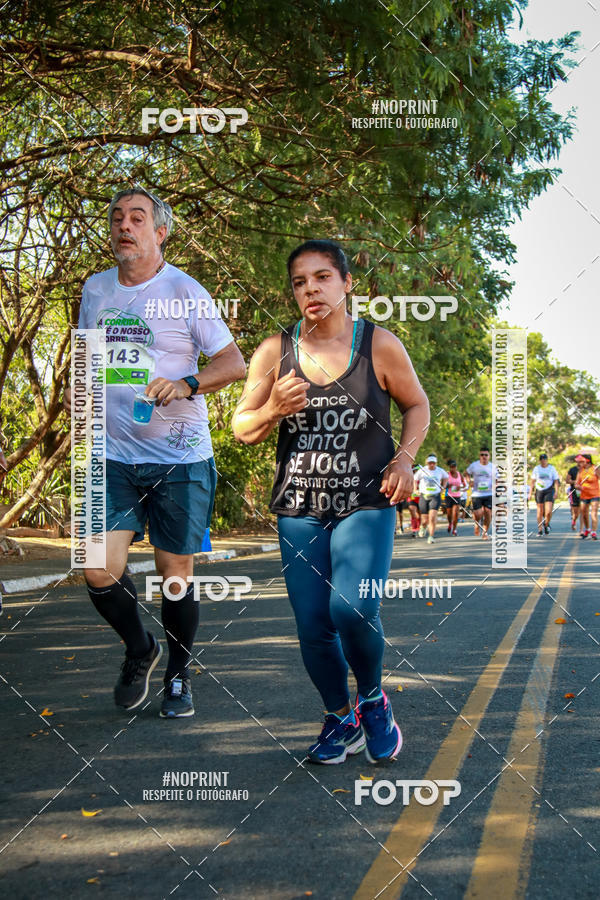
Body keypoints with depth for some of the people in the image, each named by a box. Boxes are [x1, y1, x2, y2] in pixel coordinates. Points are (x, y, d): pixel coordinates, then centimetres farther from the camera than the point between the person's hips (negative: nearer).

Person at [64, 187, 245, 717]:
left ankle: (179, 675, 28)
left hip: (180, 459, -3)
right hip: (114, 456, 3)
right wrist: (77, 387, 6)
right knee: (100, 573, -7)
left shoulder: (185, 293, -4)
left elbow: (234, 363, -3)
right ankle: (139, 650, 23)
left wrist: (186, 385, -20)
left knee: (177, 575, 3)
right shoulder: (96, 289, 10)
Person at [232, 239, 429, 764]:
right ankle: (340, 717, 29)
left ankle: (373, 697, 11)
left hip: (367, 505, -2)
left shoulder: (380, 345, -1)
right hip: (299, 510, 3)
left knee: (353, 609, -21)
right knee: (312, 625, 3)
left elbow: (417, 405, 12)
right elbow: (242, 430, 7)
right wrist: (274, 410, -14)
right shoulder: (274, 352, 3)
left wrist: (404, 457, -5)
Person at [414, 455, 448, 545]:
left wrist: (443, 487, 13)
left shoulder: (440, 471, 0)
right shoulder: (422, 470, -3)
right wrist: (416, 490, 6)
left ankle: (431, 536, -7)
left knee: (432, 517, -17)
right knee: (425, 518, 7)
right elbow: (415, 479, 13)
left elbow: (445, 477, 21)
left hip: (435, 497, -1)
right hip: (424, 496, 1)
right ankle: (423, 526, 44)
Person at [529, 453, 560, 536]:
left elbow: (556, 481, 4)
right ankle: (540, 530, 12)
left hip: (549, 491, -1)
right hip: (539, 491, 2)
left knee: (549, 512, -13)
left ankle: (546, 524, 15)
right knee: (540, 512, 2)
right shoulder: (536, 469, 6)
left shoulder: (552, 468, 2)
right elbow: (533, 481, 11)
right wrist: (530, 493, 7)